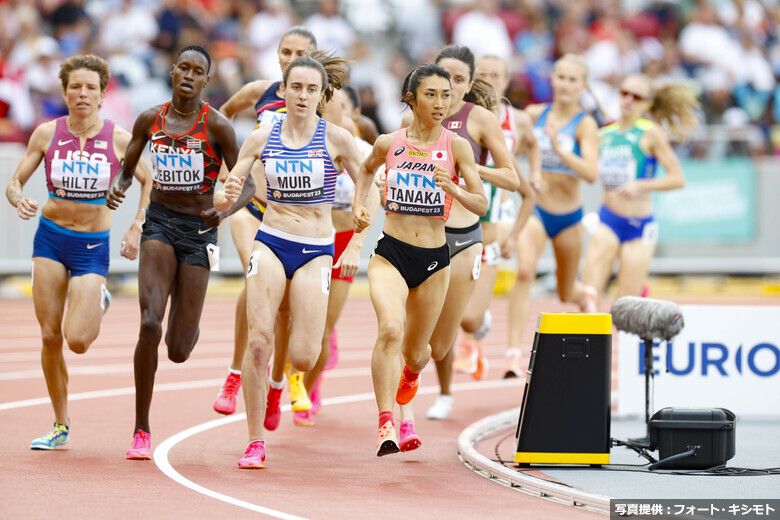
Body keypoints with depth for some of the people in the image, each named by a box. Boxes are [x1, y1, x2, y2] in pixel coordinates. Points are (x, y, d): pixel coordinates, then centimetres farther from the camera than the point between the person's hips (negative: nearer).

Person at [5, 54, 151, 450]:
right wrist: (19, 200, -22)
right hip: (50, 237, 1)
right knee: (50, 336, -1)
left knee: (77, 340, -12)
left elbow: (148, 182, 9)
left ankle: (98, 301, 25)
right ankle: (60, 426, 14)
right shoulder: (47, 133, -5)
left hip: (93, 245, -1)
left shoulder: (118, 139, -7)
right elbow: (15, 183, 1)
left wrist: (137, 228, -2)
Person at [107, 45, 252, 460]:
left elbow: (246, 185, -5)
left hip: (198, 229, -1)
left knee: (179, 351, 0)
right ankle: (141, 432, -10)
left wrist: (227, 211, -25)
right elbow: (127, 170, 11)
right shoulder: (150, 120, 0)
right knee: (149, 324, -21)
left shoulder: (217, 126, -8)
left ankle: (188, 328, 44)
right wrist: (117, 189, -12)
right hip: (160, 223, 1)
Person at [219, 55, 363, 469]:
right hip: (271, 243, 1)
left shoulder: (336, 139, -3)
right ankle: (255, 443, -4)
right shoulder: (262, 139, 3)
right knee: (258, 340, -15)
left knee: (303, 359, -10)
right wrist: (227, 194, -18)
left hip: (315, 251, -1)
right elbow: (227, 193, 5)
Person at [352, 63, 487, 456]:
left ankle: (410, 374, 55)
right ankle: (386, 425, -29)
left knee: (416, 352, 15)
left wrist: (452, 189, -25)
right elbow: (367, 169, 23)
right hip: (390, 253, -1)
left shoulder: (456, 147, -5)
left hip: (433, 260, 1)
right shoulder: (389, 143, 0)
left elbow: (481, 206, -8)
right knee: (390, 329, -27)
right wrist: (359, 205, 8)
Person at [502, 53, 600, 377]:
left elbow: (591, 174, -24)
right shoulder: (534, 114, -2)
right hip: (536, 210, 0)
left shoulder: (585, 125, -10)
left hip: (568, 216, 0)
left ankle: (586, 300, 54)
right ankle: (514, 352, -32)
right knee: (525, 271, -27)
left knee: (567, 294, 15)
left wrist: (560, 149, -35)